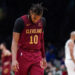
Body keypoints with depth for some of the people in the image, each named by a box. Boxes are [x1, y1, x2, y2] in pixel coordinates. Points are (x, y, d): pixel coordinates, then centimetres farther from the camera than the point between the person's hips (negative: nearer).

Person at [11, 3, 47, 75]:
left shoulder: (42, 21, 6)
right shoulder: (21, 21, -10)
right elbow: (15, 41, -12)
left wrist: (43, 57, 20)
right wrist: (14, 60, -22)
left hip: (37, 56, 4)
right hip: (23, 55, -4)